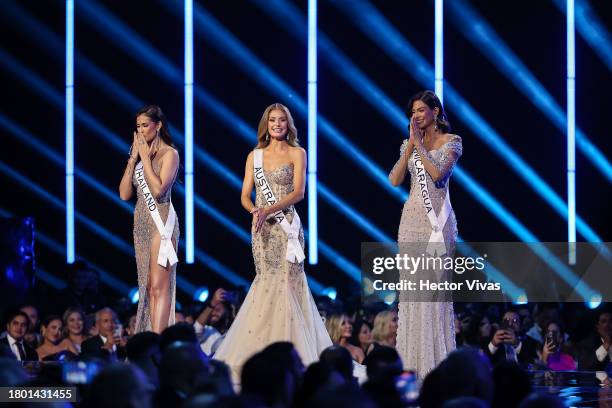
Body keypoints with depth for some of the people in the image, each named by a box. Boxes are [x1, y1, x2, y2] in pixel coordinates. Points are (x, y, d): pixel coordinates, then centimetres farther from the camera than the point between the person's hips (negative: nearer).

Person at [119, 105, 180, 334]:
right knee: (148, 287, 5)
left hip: (161, 220, -7)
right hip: (141, 222, 7)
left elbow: (158, 189, -18)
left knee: (158, 287, -13)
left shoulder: (169, 153, -4)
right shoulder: (139, 154, 15)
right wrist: (133, 158, 3)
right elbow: (125, 193, 8)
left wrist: (145, 157, -10)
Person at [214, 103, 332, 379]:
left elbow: (298, 192, -8)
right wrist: (255, 210, -14)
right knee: (267, 282, 2)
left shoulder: (297, 153, 2)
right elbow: (245, 195, 8)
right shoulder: (254, 156, 12)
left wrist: (269, 210, -19)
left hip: (286, 224, -3)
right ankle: (264, 350, 5)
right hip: (262, 227, 3)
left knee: (287, 281, -8)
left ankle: (293, 351, -6)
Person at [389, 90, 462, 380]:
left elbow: (438, 174, -15)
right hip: (412, 216, 4)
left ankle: (436, 356, -2)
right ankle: (413, 357, 5)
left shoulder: (451, 141, 0)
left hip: (437, 217, -4)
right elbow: (395, 180, 1)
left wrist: (420, 144, -11)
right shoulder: (410, 144, 13)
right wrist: (411, 146, -4)